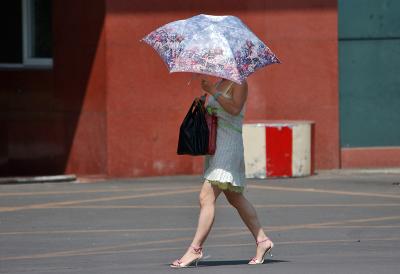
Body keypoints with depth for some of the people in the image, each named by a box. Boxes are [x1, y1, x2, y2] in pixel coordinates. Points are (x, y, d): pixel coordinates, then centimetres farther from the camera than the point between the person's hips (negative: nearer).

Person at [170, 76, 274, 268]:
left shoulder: (239, 83, -7)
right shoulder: (218, 83, 18)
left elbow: (235, 108, -23)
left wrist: (213, 91, -22)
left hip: (229, 143, -10)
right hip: (214, 143, 10)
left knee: (207, 197, -15)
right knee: (235, 198, 16)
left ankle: (195, 250, -16)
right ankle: (262, 240, 24)